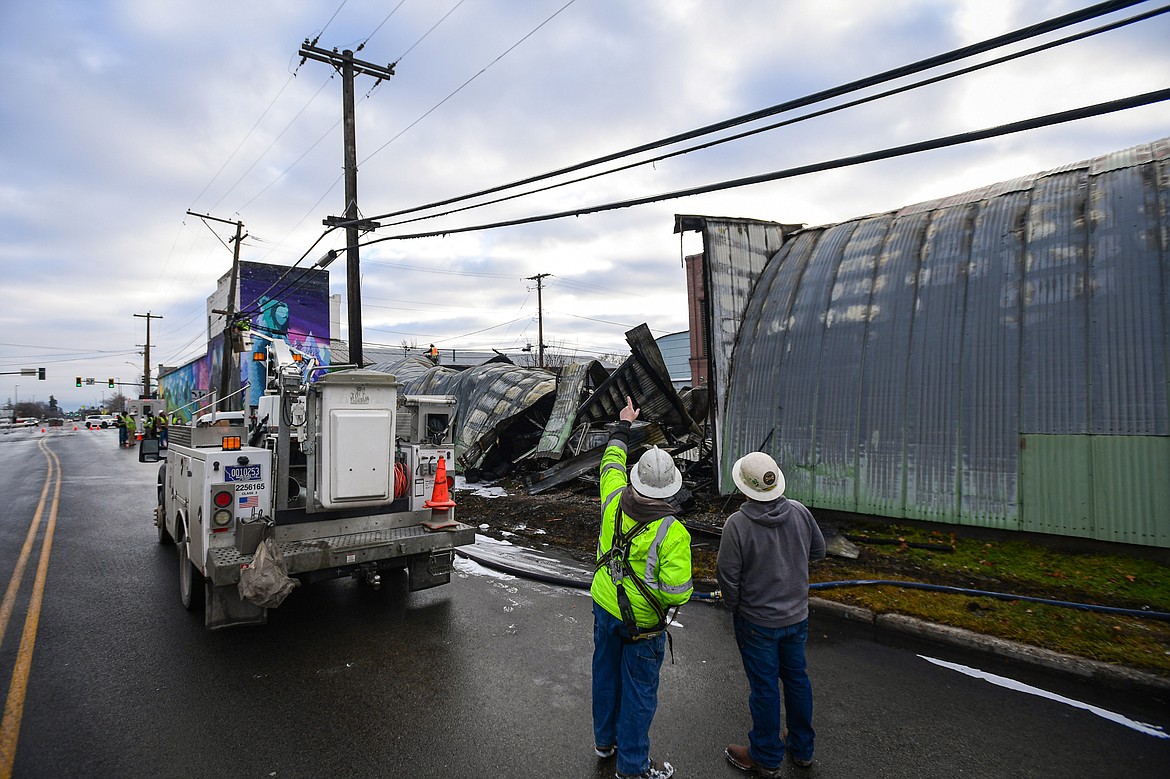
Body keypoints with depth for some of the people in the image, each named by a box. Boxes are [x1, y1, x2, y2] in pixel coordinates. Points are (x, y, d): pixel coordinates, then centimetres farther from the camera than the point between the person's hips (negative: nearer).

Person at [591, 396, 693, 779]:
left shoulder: (614, 502, -14)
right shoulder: (672, 532, -28)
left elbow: (611, 462, 6)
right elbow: (677, 593, -29)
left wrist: (623, 425, 19)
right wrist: (681, 591, -4)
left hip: (604, 608, 6)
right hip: (642, 623, -6)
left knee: (606, 674, 25)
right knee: (639, 691, 14)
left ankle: (605, 740, 48)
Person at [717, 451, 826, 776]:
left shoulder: (737, 524, -26)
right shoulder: (800, 512, -11)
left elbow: (728, 576, -18)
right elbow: (818, 551, 5)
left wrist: (734, 606, 0)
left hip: (757, 621, -5)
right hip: (797, 615, 5)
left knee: (764, 687, 11)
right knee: (796, 678, 22)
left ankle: (766, 758, 30)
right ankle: (802, 748, 40)